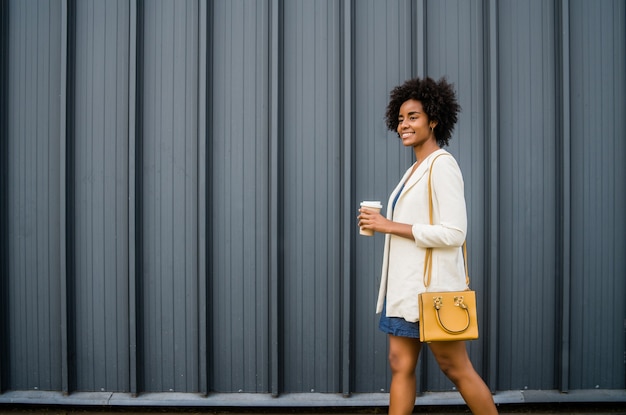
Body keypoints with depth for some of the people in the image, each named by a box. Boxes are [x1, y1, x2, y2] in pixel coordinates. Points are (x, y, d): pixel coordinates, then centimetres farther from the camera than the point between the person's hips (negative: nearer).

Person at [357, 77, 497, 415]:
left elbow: (453, 233, -20)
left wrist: (390, 226, -17)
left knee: (455, 368, 3)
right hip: (406, 285, 9)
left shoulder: (442, 165, -12)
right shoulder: (415, 169, 15)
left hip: (432, 286, -9)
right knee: (400, 365, 9)